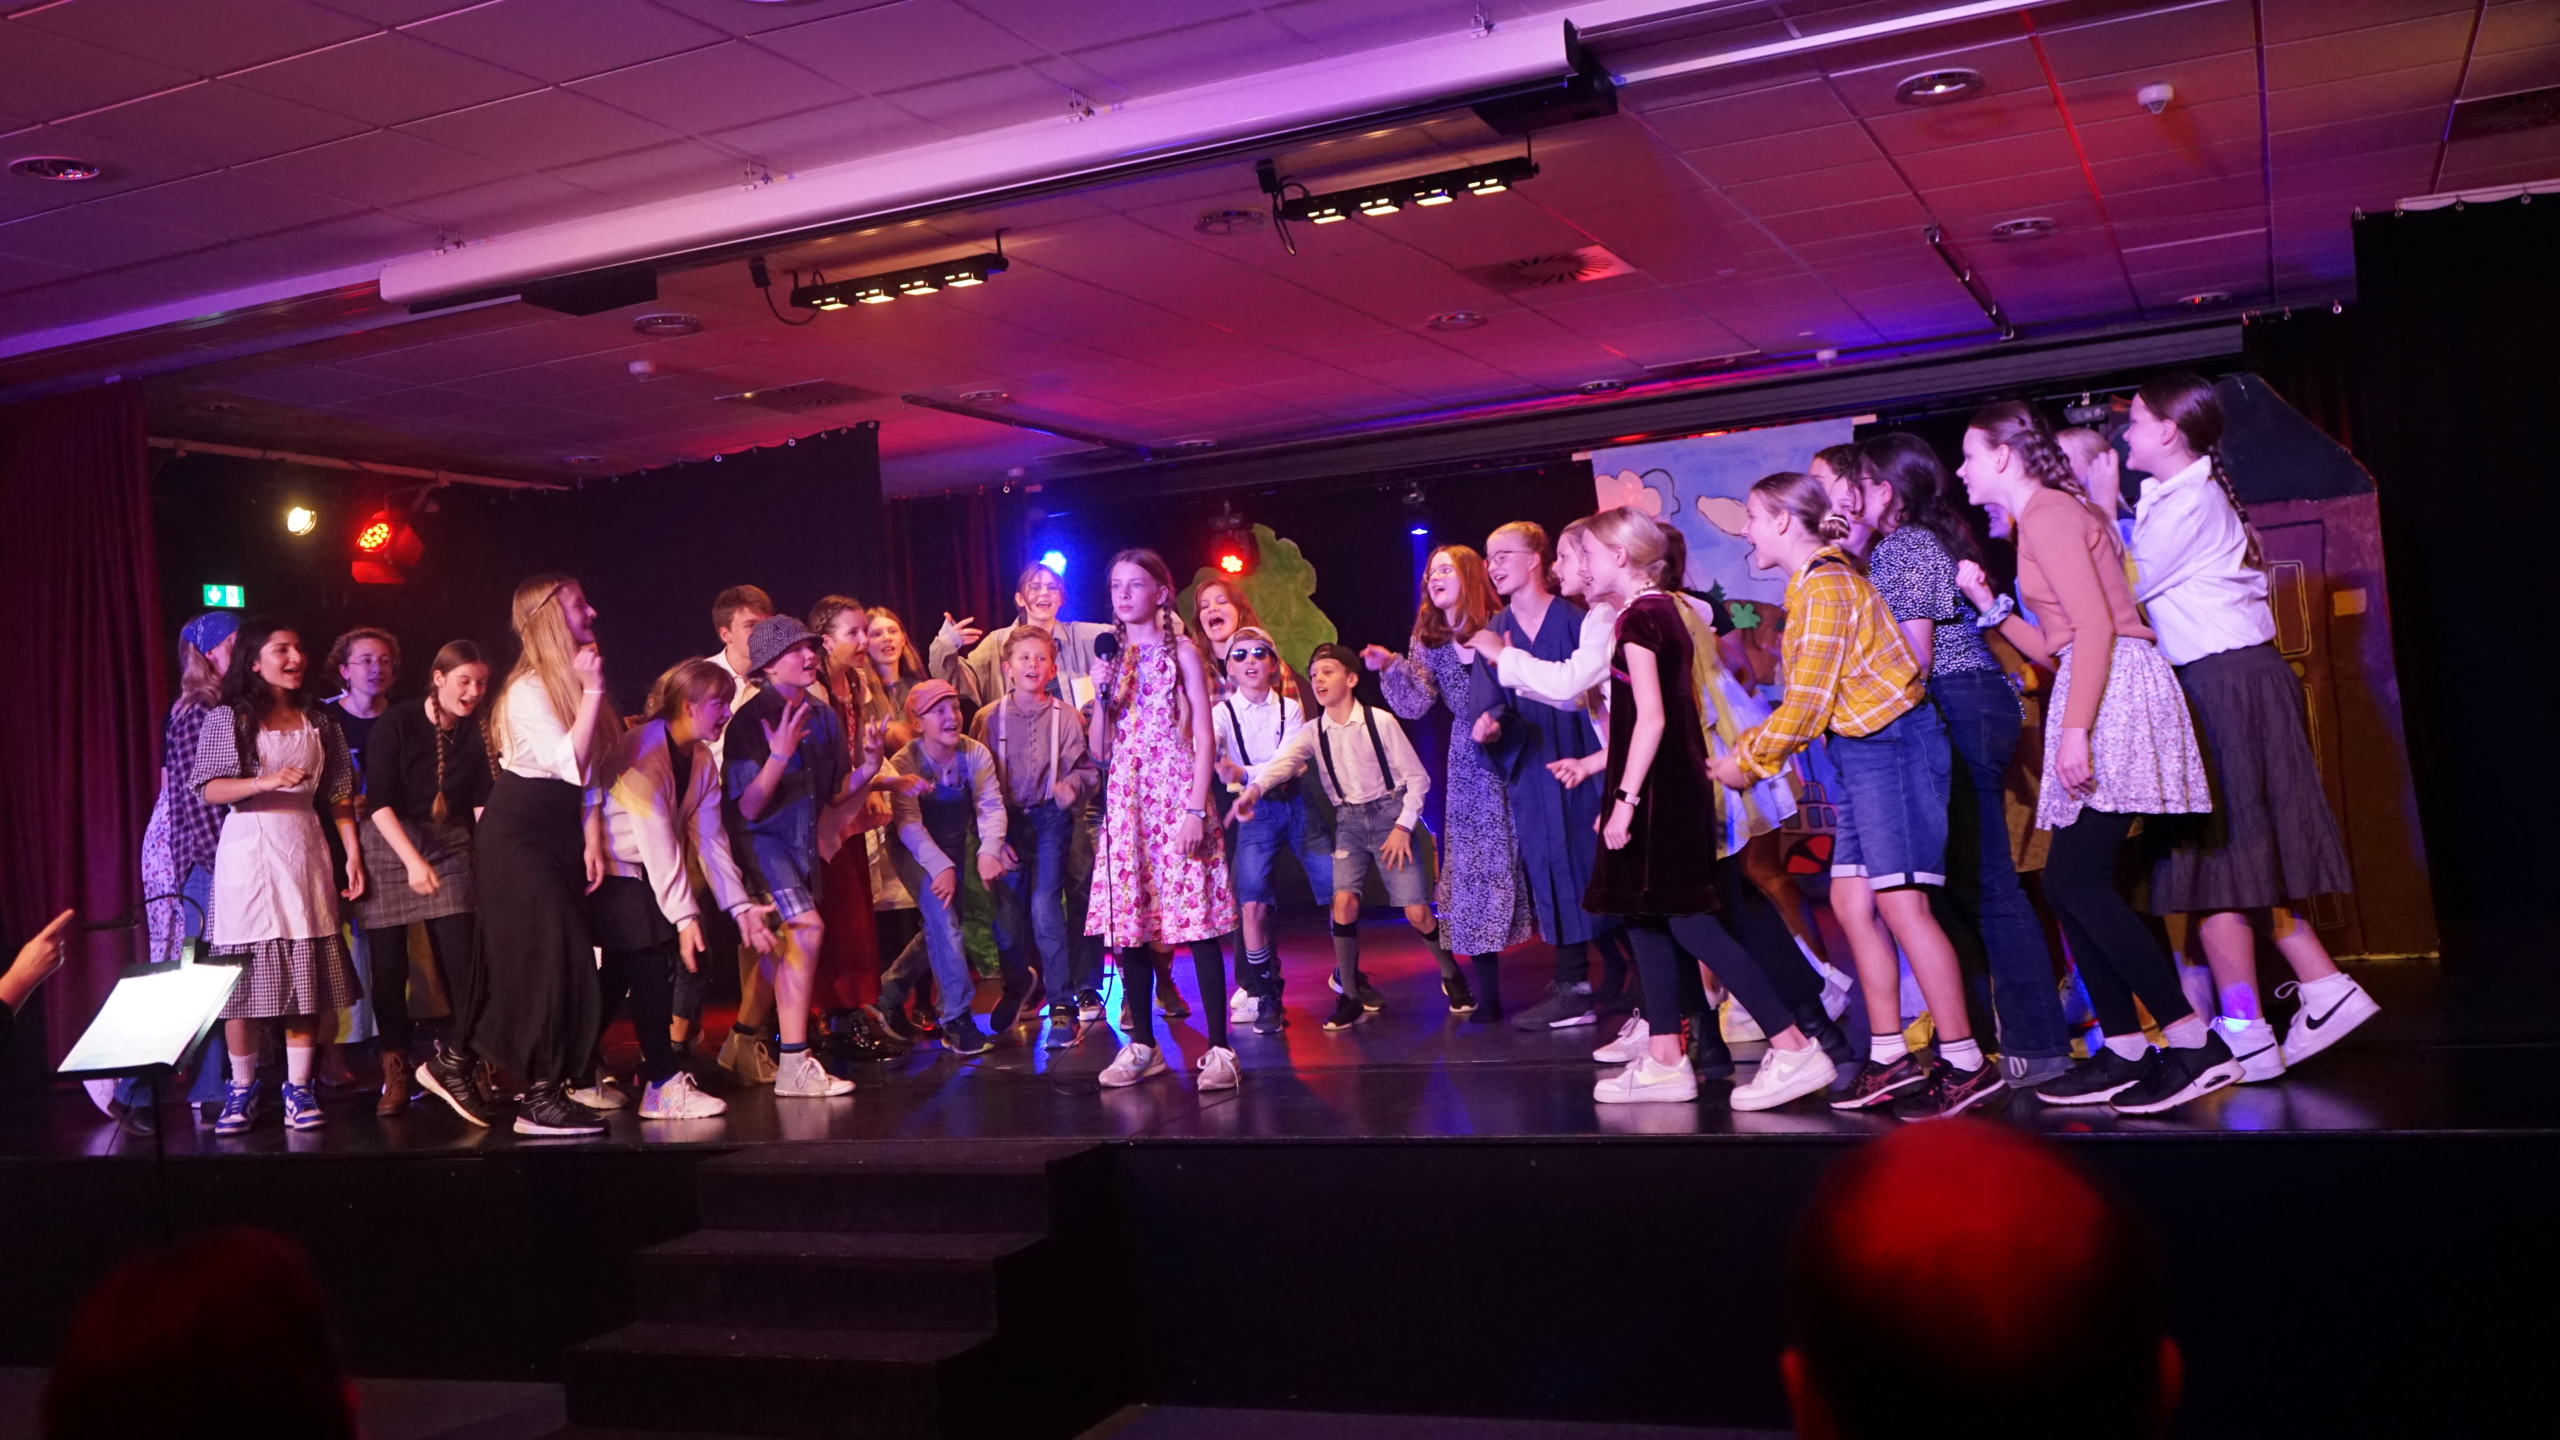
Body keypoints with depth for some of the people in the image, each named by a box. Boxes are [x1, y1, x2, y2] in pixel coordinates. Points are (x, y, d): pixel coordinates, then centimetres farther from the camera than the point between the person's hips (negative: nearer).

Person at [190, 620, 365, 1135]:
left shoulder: (318, 723, 13)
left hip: (304, 851, 3)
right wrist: (266, 782, -19)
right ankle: (242, 1089, 8)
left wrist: (353, 854, 5)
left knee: (306, 972, -1)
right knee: (245, 972, -3)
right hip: (247, 851, -3)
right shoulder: (229, 719, 4)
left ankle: (299, 1089, 3)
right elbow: (209, 789, -4)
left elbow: (338, 796, 12)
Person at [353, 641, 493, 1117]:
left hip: (449, 845, 3)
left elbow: (482, 799, -1)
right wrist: (413, 861, -22)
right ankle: (395, 1072, 10)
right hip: (389, 842, -3)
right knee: (388, 961, -2)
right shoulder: (397, 722, -12)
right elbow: (379, 800, -15)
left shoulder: (476, 730, -1)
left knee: (461, 957, -6)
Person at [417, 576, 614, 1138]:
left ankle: (454, 1064, 23)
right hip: (517, 836, -8)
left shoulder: (570, 683, 10)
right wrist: (592, 692, -25)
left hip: (559, 834, 8)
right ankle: (541, 1099, -2)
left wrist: (590, 840, 8)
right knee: (549, 957, -9)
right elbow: (568, 764, -25)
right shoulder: (527, 691, -15)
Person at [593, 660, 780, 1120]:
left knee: (621, 976, 10)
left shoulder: (702, 760, 3)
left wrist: (740, 905, -11)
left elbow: (711, 837, -2)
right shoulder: (643, 748, -22)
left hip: (642, 874, 8)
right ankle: (663, 1086, -11)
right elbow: (657, 839, -29)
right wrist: (683, 914, -33)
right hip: (609, 870, -8)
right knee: (649, 966, -14)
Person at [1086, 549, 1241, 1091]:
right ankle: (1142, 1045, 16)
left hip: (1176, 793, -4)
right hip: (1125, 799, 4)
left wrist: (1196, 808, -14)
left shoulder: (1181, 651, 2)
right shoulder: (1111, 657, 13)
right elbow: (1100, 751, 11)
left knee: (1197, 918, -8)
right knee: (1127, 922, 4)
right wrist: (1101, 695, -5)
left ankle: (1218, 1047, -4)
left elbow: (1204, 737, -5)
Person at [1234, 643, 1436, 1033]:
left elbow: (1417, 777, -4)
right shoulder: (1312, 731, -1)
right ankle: (1349, 998, -4)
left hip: (1389, 814, -3)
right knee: (1344, 901, -17)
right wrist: (1254, 788, -42)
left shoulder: (1380, 722, -9)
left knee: (1416, 912, -7)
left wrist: (1403, 826, -13)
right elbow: (1283, 759, -22)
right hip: (1348, 822, 3)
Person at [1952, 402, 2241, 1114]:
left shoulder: (2048, 512, -6)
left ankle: (2195, 1043, -12)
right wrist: (1988, 603, 16)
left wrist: (2074, 727, -24)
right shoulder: (2044, 516, 24)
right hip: (2096, 690, 10)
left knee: (2078, 880, -14)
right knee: (2070, 881, 7)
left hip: (2115, 688, -10)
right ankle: (2125, 1052, 9)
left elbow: (2095, 625, -18)